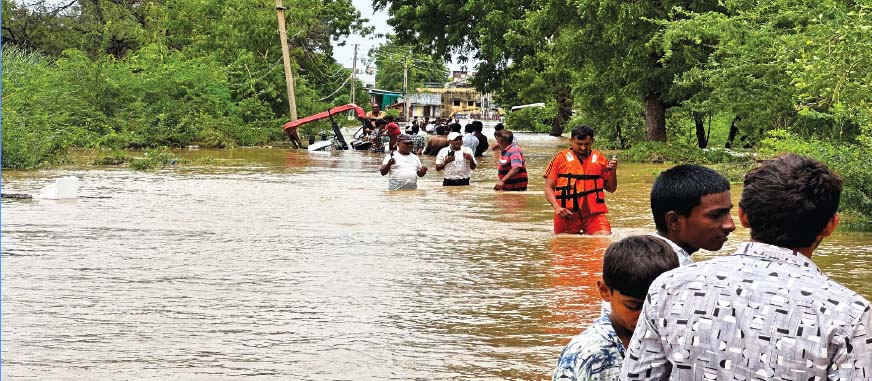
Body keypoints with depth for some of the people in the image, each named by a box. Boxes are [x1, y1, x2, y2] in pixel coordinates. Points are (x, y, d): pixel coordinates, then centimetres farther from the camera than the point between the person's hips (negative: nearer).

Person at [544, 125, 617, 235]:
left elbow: (611, 188, 16)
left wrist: (613, 172, -3)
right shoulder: (560, 158, 3)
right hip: (567, 215, -1)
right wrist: (557, 207, -14)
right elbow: (549, 188, 2)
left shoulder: (599, 159, 9)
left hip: (593, 214, 1)